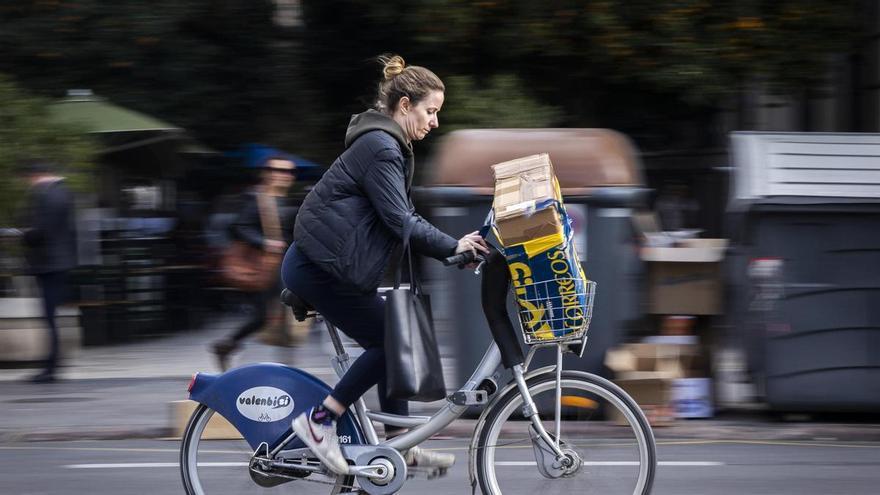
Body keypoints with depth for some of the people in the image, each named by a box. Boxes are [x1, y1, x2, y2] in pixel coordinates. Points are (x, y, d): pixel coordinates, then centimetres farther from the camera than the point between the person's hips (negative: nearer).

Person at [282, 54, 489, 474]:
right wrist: (453, 247, -20)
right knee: (390, 341, -6)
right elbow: (399, 220, -23)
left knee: (390, 341, 11)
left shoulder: (388, 144, 16)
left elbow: (402, 217, 17)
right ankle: (320, 422, -2)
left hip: (325, 263, 10)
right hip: (320, 267, -10)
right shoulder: (380, 147, -17)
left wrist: (455, 247, 8)